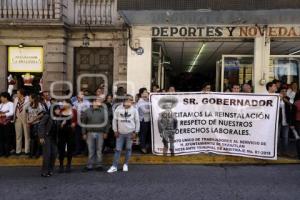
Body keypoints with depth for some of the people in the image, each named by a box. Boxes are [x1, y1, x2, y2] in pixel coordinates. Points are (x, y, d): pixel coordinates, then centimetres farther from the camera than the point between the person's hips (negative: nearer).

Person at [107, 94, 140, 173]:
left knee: (128, 149, 9)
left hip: (130, 133, 0)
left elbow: (137, 121, 1)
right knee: (118, 149, 2)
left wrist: (135, 132, -2)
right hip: (120, 133, 0)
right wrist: (115, 131, 1)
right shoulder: (118, 109, -3)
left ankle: (126, 164, 24)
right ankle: (114, 166, 8)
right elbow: (115, 120, 3)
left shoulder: (134, 110, -3)